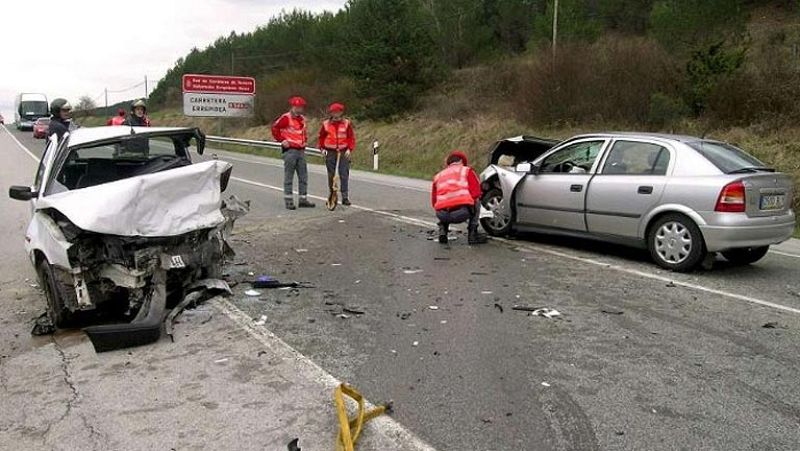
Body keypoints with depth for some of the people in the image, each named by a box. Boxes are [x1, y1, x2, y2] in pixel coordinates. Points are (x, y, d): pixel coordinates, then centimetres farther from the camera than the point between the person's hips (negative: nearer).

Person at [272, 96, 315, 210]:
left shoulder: (302, 119, 15)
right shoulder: (286, 118, -9)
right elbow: (275, 128, -10)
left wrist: (305, 140, 18)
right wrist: (281, 140, -10)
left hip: (301, 150, 8)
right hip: (290, 150, -7)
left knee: (303, 176, 8)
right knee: (289, 177, -1)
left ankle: (303, 200, 15)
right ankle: (289, 201, 4)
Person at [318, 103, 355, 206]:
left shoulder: (347, 123, 1)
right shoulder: (326, 124, 4)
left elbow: (351, 137, 2)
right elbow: (321, 137, 14)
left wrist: (350, 149, -9)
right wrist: (322, 148, 3)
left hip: (343, 152, -1)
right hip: (330, 152, 2)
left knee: (344, 175, -5)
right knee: (331, 175, 7)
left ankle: (345, 197, -1)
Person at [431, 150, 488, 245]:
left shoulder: (438, 176, 27)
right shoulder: (467, 170, 17)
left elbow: (434, 202, 24)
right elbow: (476, 193, 6)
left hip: (442, 215, 4)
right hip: (462, 212, -4)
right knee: (477, 202, 30)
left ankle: (442, 231, 18)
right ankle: (472, 234, 21)